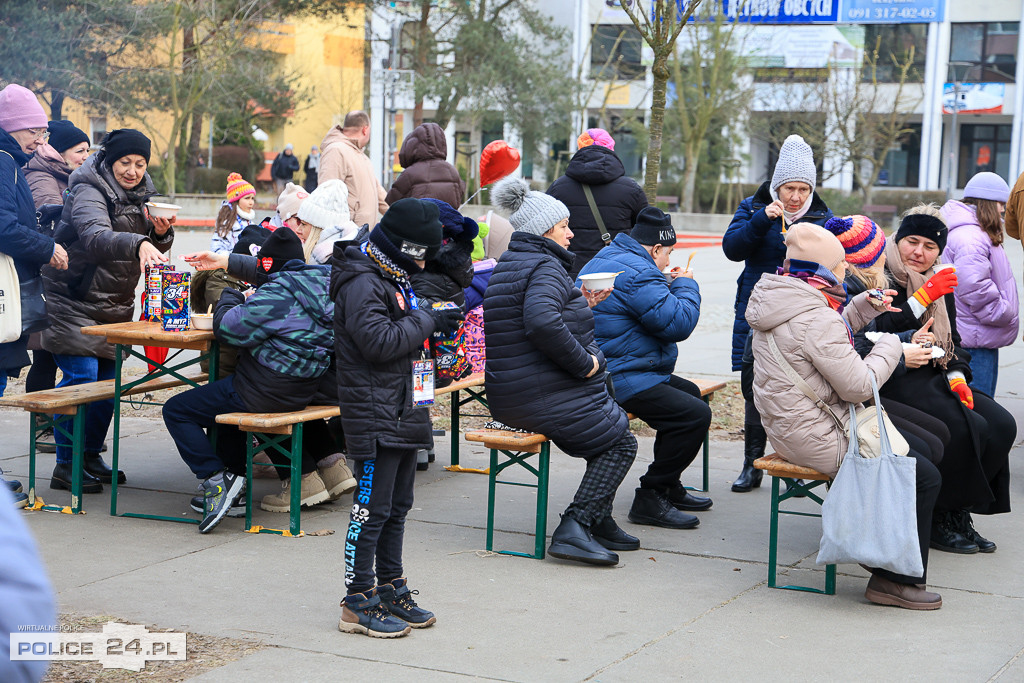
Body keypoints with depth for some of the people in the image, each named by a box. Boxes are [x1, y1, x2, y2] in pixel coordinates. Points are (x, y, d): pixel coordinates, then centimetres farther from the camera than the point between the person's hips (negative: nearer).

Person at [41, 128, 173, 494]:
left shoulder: (140, 195, 10)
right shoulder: (88, 193, -17)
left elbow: (150, 251, 14)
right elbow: (96, 237, -37)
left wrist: (160, 232, -9)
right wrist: (138, 243, -54)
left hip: (114, 306, 8)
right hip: (74, 303, -8)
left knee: (107, 380, 10)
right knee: (81, 378, -13)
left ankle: (91, 456, 23)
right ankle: (66, 465, -5)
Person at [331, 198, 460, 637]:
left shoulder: (392, 278, 17)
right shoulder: (361, 283, -15)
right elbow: (379, 340, -25)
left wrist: (437, 320, 10)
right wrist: (426, 321, -14)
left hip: (404, 414, 10)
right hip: (375, 415, -10)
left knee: (397, 505, 15)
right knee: (372, 507, -6)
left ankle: (390, 589, 24)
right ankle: (359, 602, 0)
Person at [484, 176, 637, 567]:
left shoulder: (507, 266, 16)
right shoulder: (545, 266, -17)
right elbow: (542, 323, -35)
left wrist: (581, 307, 14)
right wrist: (585, 363, -24)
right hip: (546, 397, -10)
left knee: (611, 424, 26)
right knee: (620, 444, 5)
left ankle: (599, 522, 26)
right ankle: (574, 528, -7)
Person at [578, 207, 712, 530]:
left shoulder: (607, 258, 17)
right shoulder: (635, 273, -20)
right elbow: (678, 323, -23)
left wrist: (671, 287, 21)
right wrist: (686, 286, -6)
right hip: (622, 381, -12)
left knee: (689, 392, 26)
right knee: (695, 414, -20)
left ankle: (669, 487, 32)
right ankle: (650, 499, -11)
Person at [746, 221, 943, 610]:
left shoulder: (778, 304, 8)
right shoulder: (816, 318, -24)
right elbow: (859, 386, -20)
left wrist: (864, 307, 15)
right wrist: (891, 346, -4)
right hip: (819, 440, -11)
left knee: (925, 445, 19)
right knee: (925, 477, -8)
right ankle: (896, 580, 0)